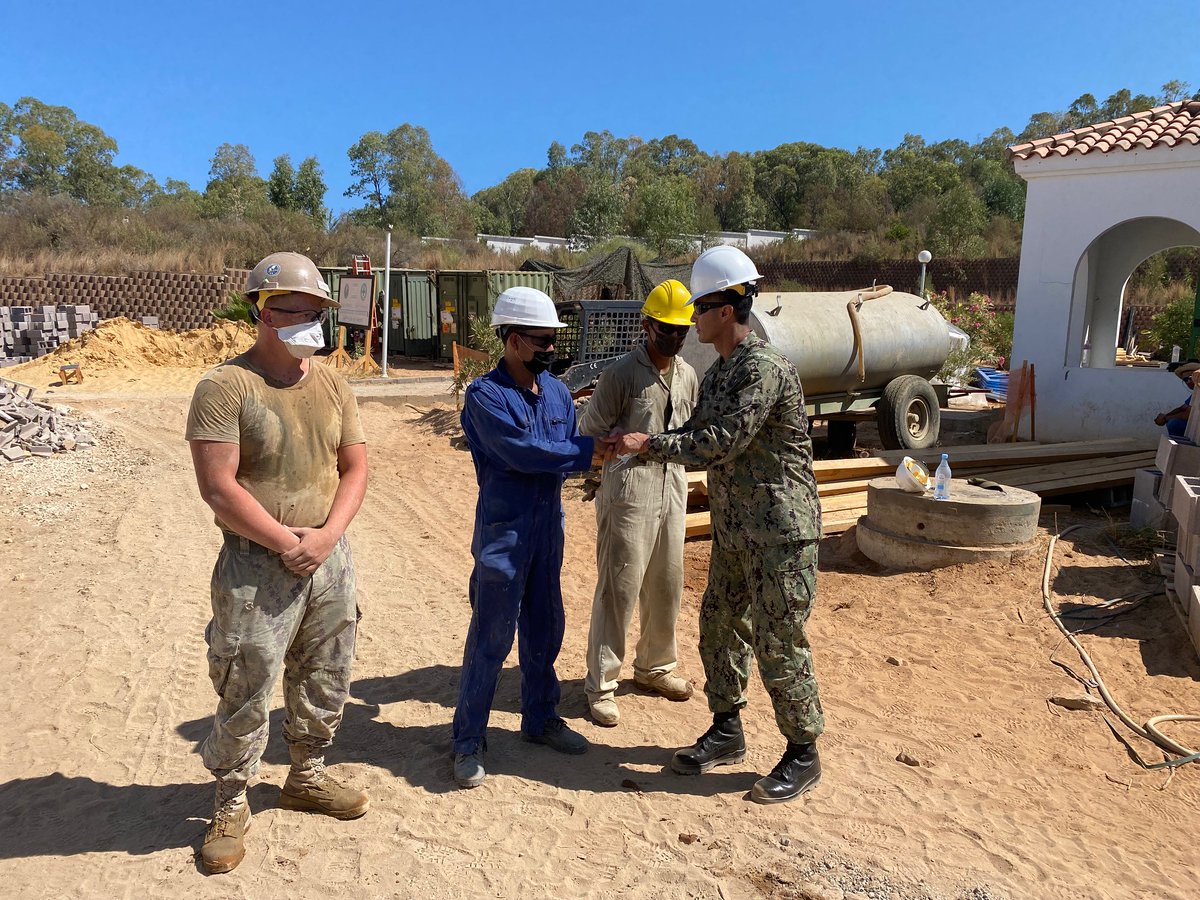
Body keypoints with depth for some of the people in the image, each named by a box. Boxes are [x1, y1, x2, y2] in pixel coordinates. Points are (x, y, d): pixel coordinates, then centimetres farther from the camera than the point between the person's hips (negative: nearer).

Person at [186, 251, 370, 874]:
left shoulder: (332, 385, 6)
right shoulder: (224, 388, -12)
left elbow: (355, 468, 5)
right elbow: (218, 487, -17)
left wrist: (325, 536, -9)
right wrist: (285, 543, -15)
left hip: (329, 558, 6)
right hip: (256, 565, -5)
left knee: (325, 680, 17)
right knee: (246, 689, 3)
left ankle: (306, 776, 39)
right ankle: (232, 805, 24)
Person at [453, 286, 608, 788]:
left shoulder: (557, 392, 7)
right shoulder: (485, 395, -13)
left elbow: (569, 456, 5)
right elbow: (521, 451, -24)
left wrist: (545, 463, -16)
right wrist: (589, 450, -19)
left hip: (549, 527, 6)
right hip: (503, 532, -6)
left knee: (544, 631, 17)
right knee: (491, 638, 1)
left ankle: (541, 719, 34)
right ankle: (470, 741, 15)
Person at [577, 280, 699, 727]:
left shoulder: (687, 375, 9)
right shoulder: (622, 372, -11)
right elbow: (590, 432, -8)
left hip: (672, 492, 7)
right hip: (628, 493, -6)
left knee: (666, 587, 16)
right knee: (618, 589, -1)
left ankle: (655, 665, 35)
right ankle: (601, 684, 11)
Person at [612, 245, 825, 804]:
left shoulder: (765, 368, -19)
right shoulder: (718, 372, 11)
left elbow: (721, 443, -25)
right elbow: (697, 435, 14)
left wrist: (649, 443, -17)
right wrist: (634, 448, 0)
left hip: (780, 533, -9)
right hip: (733, 531, 9)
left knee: (779, 645, 0)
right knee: (719, 629, 16)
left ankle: (803, 755, 18)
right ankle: (726, 733, 33)